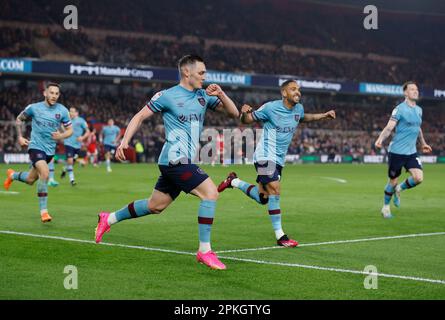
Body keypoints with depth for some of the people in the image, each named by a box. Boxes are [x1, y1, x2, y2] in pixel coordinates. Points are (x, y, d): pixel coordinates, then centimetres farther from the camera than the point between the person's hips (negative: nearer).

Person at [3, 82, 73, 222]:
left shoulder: (62, 111, -3)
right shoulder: (34, 108, -7)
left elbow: (69, 130, 5)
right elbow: (19, 119, 10)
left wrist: (61, 136, -16)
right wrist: (20, 137, 0)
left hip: (50, 149, 4)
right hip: (36, 146, -4)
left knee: (30, 180, 17)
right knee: (45, 173, -28)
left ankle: (12, 175, 52)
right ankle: (43, 211, -19)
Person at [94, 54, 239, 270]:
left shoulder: (204, 96, 13)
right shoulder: (167, 96, -5)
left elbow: (234, 113, 12)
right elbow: (140, 117, 2)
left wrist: (221, 94, -6)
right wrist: (125, 141, -9)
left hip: (182, 162, 8)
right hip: (175, 159, -8)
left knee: (155, 206, 16)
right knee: (210, 192, -19)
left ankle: (109, 219, 34)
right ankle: (204, 251, -14)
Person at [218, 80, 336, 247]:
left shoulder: (298, 108, 5)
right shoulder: (270, 108, -14)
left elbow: (304, 117, 30)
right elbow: (247, 120, -7)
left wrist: (324, 115, 21)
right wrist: (244, 113, -30)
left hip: (278, 160, 7)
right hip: (265, 156, -7)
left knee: (263, 198, 8)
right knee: (275, 190, -18)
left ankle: (234, 181, 30)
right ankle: (280, 236, -11)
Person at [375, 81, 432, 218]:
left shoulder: (419, 110, 10)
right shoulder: (400, 109, -10)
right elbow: (389, 127, -17)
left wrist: (423, 144, 34)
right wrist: (380, 139, -34)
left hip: (411, 152, 6)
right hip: (396, 151, -6)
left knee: (418, 178, -12)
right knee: (393, 181, 3)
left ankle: (399, 189, 18)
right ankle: (386, 207, 26)